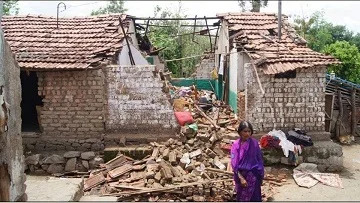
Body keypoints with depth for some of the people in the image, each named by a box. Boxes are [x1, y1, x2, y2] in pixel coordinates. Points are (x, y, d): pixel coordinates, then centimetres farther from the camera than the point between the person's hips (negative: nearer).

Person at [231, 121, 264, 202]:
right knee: (242, 198, 10)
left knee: (254, 198, 5)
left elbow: (259, 159, 3)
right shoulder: (236, 145, -7)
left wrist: (261, 175, 4)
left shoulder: (254, 143, -4)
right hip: (241, 175, 0)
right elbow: (234, 163, -9)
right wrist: (241, 178, -15)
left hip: (253, 176, 0)